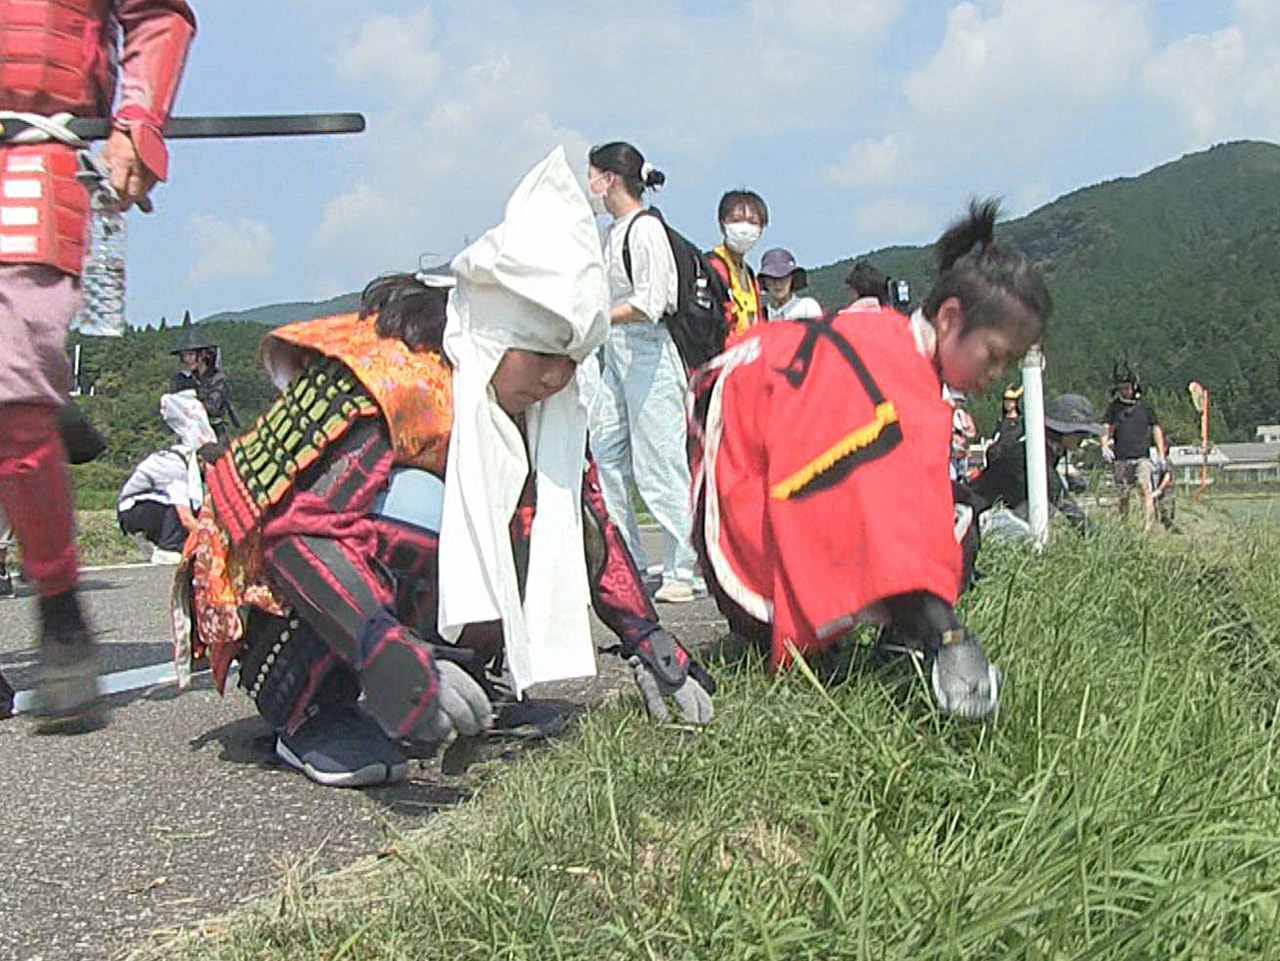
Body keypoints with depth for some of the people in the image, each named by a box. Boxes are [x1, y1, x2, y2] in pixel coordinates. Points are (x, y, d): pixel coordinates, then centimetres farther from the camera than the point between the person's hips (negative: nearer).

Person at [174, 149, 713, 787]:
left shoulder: (547, 407, -3)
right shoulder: (387, 379, -27)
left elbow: (591, 521, 4)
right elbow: (294, 528, -35)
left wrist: (649, 645, -3)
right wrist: (386, 652, -48)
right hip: (279, 610, -6)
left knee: (557, 527, -12)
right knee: (416, 504, -34)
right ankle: (308, 709, -20)